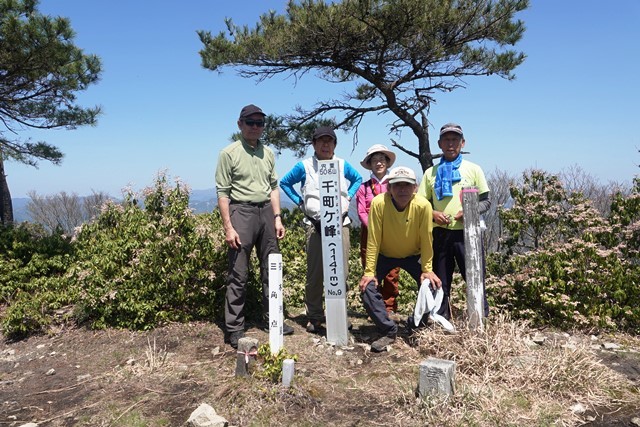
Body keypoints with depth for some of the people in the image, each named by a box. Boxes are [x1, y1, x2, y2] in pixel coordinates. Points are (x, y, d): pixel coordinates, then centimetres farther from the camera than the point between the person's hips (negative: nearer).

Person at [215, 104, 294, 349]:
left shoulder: (267, 153, 13)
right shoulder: (229, 153, -2)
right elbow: (223, 192, -6)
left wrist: (277, 217, 7)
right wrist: (228, 227, -12)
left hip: (266, 211, 6)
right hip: (242, 211, -5)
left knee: (271, 269, 11)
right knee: (238, 274, -3)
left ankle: (272, 319, 24)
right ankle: (234, 328, 6)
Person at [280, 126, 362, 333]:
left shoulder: (343, 165, 9)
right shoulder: (304, 166, 3)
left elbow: (358, 179, 27)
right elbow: (285, 182, 15)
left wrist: (348, 197, 13)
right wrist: (299, 202, 6)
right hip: (315, 225, -2)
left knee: (341, 272, -1)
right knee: (315, 274, 0)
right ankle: (314, 317, 13)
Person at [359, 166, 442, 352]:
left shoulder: (423, 205, -27)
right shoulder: (378, 203, -29)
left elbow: (426, 240, -17)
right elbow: (373, 240, -23)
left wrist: (427, 270, -15)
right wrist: (369, 271, -22)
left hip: (413, 256, 1)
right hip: (384, 255, 0)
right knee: (368, 287, -19)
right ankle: (389, 331, -1)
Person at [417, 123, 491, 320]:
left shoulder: (473, 169, 8)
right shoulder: (431, 172, 11)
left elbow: (486, 201, 7)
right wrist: (432, 213, -9)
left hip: (467, 232, -2)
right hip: (440, 234, 2)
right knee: (440, 282, 9)